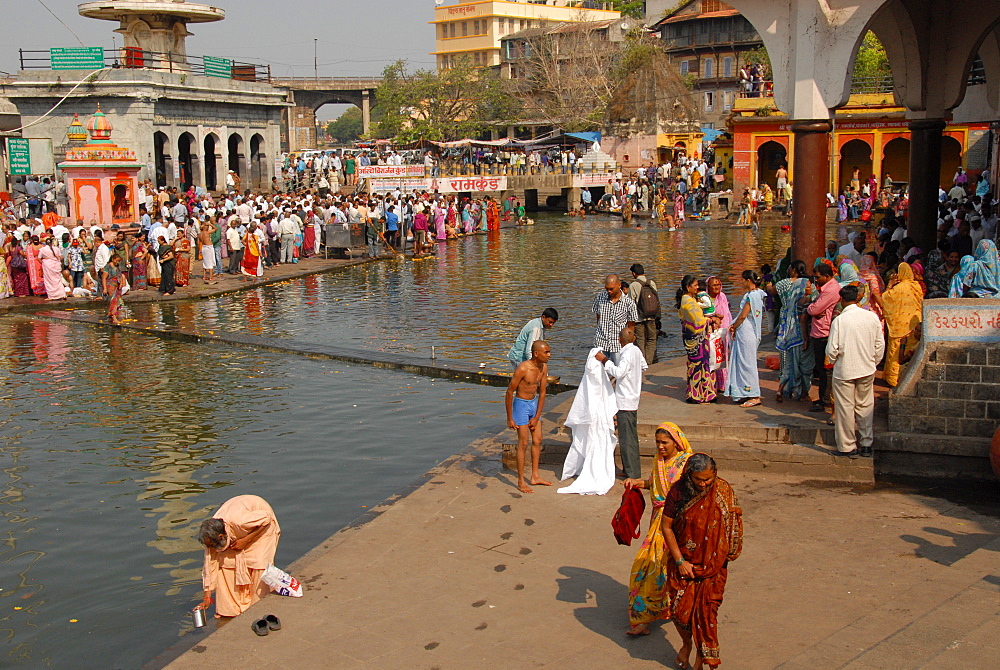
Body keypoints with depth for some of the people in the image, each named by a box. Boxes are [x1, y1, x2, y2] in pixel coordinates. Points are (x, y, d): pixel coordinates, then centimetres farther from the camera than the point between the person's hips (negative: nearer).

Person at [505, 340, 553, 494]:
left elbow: (542, 393, 5)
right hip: (521, 404, -7)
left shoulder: (544, 368, -2)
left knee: (537, 441, 12)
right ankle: (521, 482, 3)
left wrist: (537, 417, 2)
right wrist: (509, 418, -14)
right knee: (524, 443, -5)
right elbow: (509, 392, -17)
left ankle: (535, 477, 24)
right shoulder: (523, 369, -24)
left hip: (534, 403, 7)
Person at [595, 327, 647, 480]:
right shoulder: (636, 351, 8)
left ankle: (633, 474, 0)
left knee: (627, 439, -4)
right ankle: (631, 469, 26)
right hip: (633, 399, 10)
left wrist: (604, 360, -26)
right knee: (631, 437, 17)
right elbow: (644, 366, 24)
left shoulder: (627, 354, -20)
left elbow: (618, 372, -33)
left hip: (625, 402, -10)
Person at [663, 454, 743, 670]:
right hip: (684, 561, 0)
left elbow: (732, 522, 3)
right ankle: (686, 643, 34)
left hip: (712, 563, 0)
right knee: (680, 610, 4)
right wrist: (679, 561, -8)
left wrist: (727, 553, 0)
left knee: (706, 609, 0)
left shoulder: (723, 490, -8)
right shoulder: (678, 492, -11)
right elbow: (667, 527, -5)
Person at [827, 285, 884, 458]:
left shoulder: (839, 320, -15)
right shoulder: (872, 317, -4)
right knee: (865, 406, 16)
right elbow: (880, 345, 4)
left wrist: (833, 360, 8)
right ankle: (866, 444, 23)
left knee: (845, 408, 6)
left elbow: (832, 350, -13)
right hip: (867, 371, 4)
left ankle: (847, 447, 12)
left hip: (844, 371, -4)